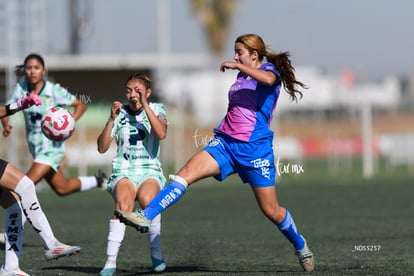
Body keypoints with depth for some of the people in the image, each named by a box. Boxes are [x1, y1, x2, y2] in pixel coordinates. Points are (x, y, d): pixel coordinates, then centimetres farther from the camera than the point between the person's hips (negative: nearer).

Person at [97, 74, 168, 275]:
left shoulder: (156, 109, 7)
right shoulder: (120, 114, 9)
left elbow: (161, 134, -15)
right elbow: (102, 147, 1)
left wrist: (145, 105, -17)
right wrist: (112, 119, -10)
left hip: (150, 170, -1)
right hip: (123, 171, 1)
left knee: (147, 198, -36)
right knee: (123, 201, -34)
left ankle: (156, 255, -17)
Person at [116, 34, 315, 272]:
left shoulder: (270, 70, -4)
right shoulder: (241, 76, 16)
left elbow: (268, 79, -31)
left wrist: (236, 65, -24)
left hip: (254, 149, -6)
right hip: (225, 142, 6)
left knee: (271, 210, 2)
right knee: (187, 172, -17)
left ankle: (301, 246, 27)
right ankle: (146, 216, -27)